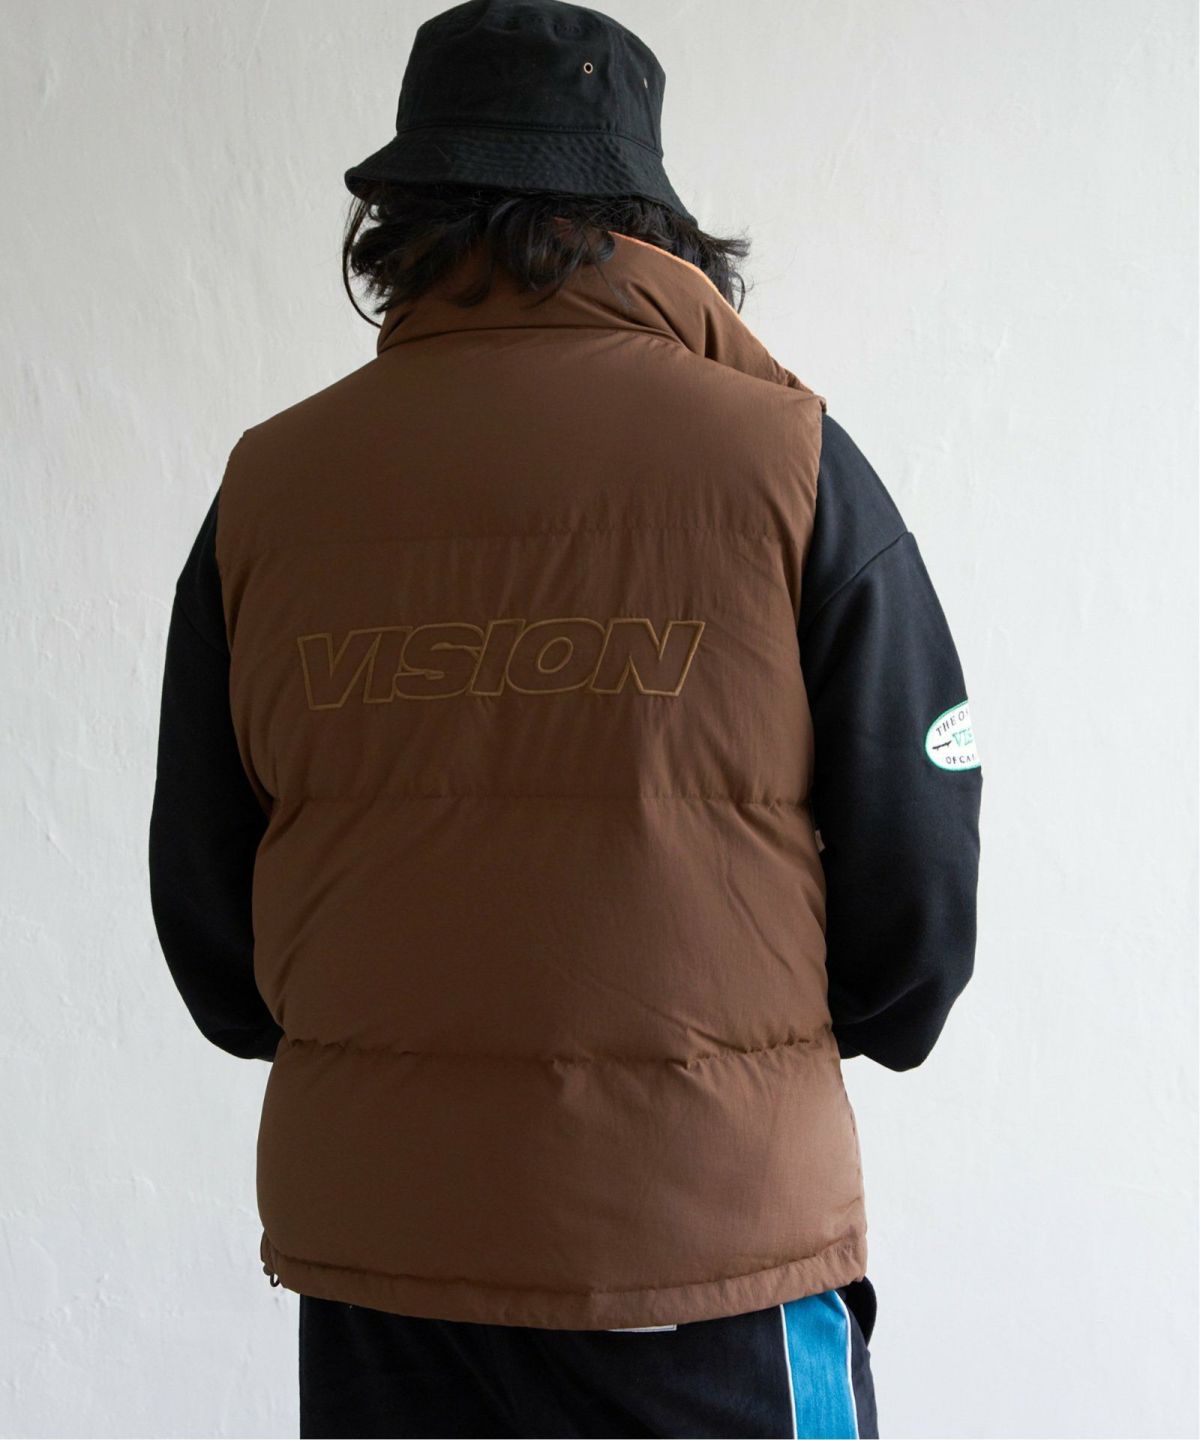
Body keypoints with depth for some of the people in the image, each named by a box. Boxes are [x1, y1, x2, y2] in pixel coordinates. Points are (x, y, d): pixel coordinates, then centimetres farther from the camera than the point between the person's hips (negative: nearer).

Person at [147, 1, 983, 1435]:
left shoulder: (264, 484, 0)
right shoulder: (785, 458, -8)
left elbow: (200, 897, 7)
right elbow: (916, 876, -4)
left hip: (364, 1228, 3)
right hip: (710, 1238, -2)